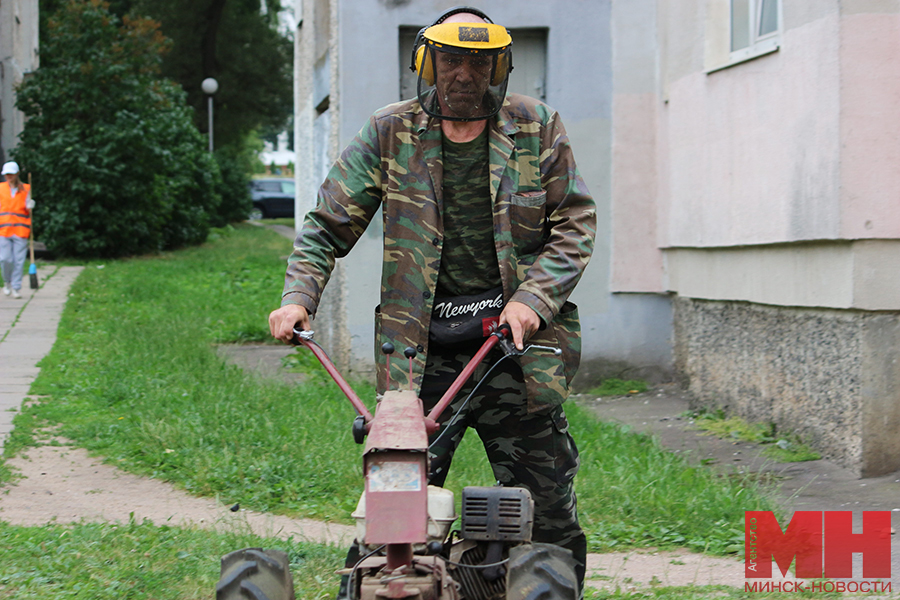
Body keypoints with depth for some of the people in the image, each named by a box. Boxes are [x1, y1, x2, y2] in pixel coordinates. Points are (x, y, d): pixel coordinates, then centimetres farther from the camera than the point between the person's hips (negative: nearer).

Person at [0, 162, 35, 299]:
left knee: (19, 260, -3)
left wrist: (30, 206, -10)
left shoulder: (26, 189, 9)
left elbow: (28, 211, 12)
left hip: (20, 229, 0)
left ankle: (16, 288, 5)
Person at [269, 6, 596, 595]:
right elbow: (328, 226, 9)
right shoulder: (390, 134, 5)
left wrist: (534, 298, -9)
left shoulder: (538, 128, 5)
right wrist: (298, 297, -7)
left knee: (547, 507, 3)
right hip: (423, 351, 0)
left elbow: (575, 222, 5)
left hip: (517, 344, 0)